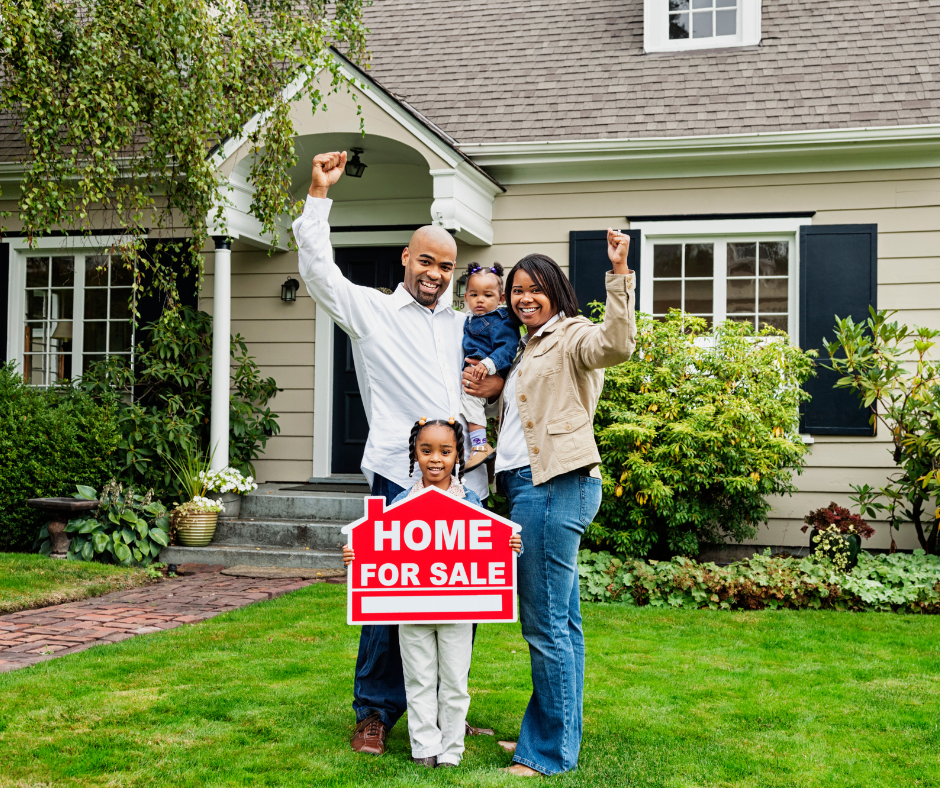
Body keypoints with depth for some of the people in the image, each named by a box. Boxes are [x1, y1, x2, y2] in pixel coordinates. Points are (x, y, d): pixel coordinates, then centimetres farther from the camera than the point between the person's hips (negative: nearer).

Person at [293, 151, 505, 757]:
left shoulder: (462, 326, 23)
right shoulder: (371, 310, 10)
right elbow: (318, 270, 2)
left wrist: (500, 384, 9)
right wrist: (319, 195, -1)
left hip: (464, 482, 5)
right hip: (402, 479, -5)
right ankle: (375, 713, 10)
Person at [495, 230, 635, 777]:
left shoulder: (571, 334, -5)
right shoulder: (529, 348, 24)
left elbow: (616, 346, -27)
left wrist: (620, 273, -32)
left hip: (556, 485, -10)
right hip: (531, 485, 10)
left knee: (546, 625, -8)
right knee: (562, 622, 15)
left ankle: (551, 753, 0)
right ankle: (557, 733, 23)